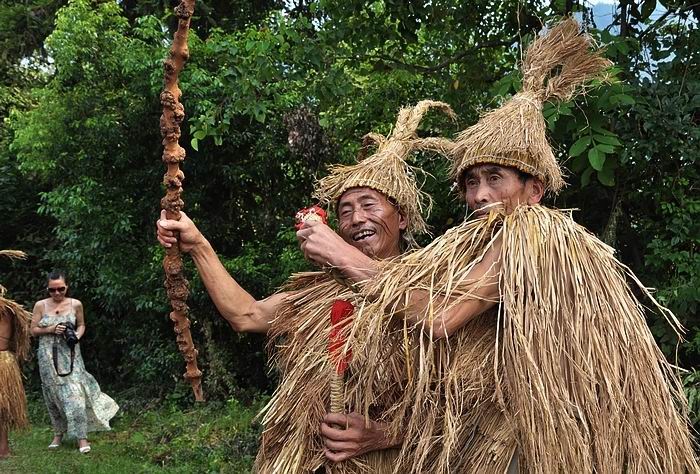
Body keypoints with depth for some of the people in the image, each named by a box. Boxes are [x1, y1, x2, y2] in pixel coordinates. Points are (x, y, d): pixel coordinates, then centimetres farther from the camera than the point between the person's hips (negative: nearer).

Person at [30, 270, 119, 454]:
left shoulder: (75, 304, -2)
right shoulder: (40, 305, -2)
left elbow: (81, 325, 11)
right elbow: (33, 330, 3)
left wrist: (77, 335, -10)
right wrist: (51, 330, -14)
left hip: (70, 354, -1)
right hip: (49, 356, 1)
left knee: (74, 393, -9)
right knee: (53, 394, 9)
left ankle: (81, 436, -5)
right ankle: (58, 433, 26)